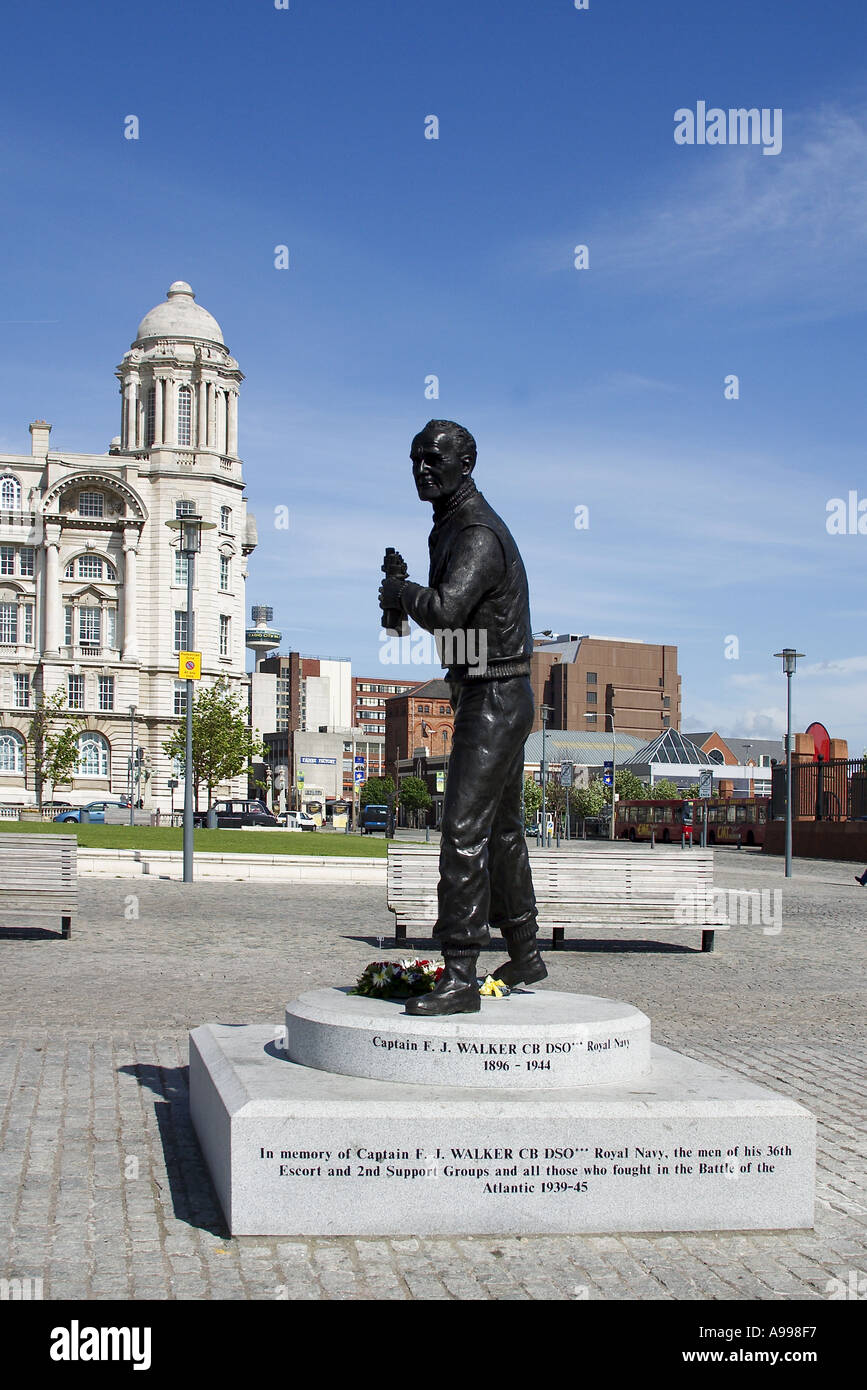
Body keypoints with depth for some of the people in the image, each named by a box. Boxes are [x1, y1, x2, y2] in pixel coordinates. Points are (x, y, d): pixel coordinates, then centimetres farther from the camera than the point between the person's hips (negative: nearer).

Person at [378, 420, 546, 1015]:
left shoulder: (478, 535, -19)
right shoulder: (454, 526, 14)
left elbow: (444, 611, -34)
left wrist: (401, 589, -15)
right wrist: (405, 596, 7)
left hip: (495, 700, -11)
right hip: (490, 697, 11)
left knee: (464, 831, -14)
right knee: (501, 828, 19)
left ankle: (460, 977, -13)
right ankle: (524, 955, 32)